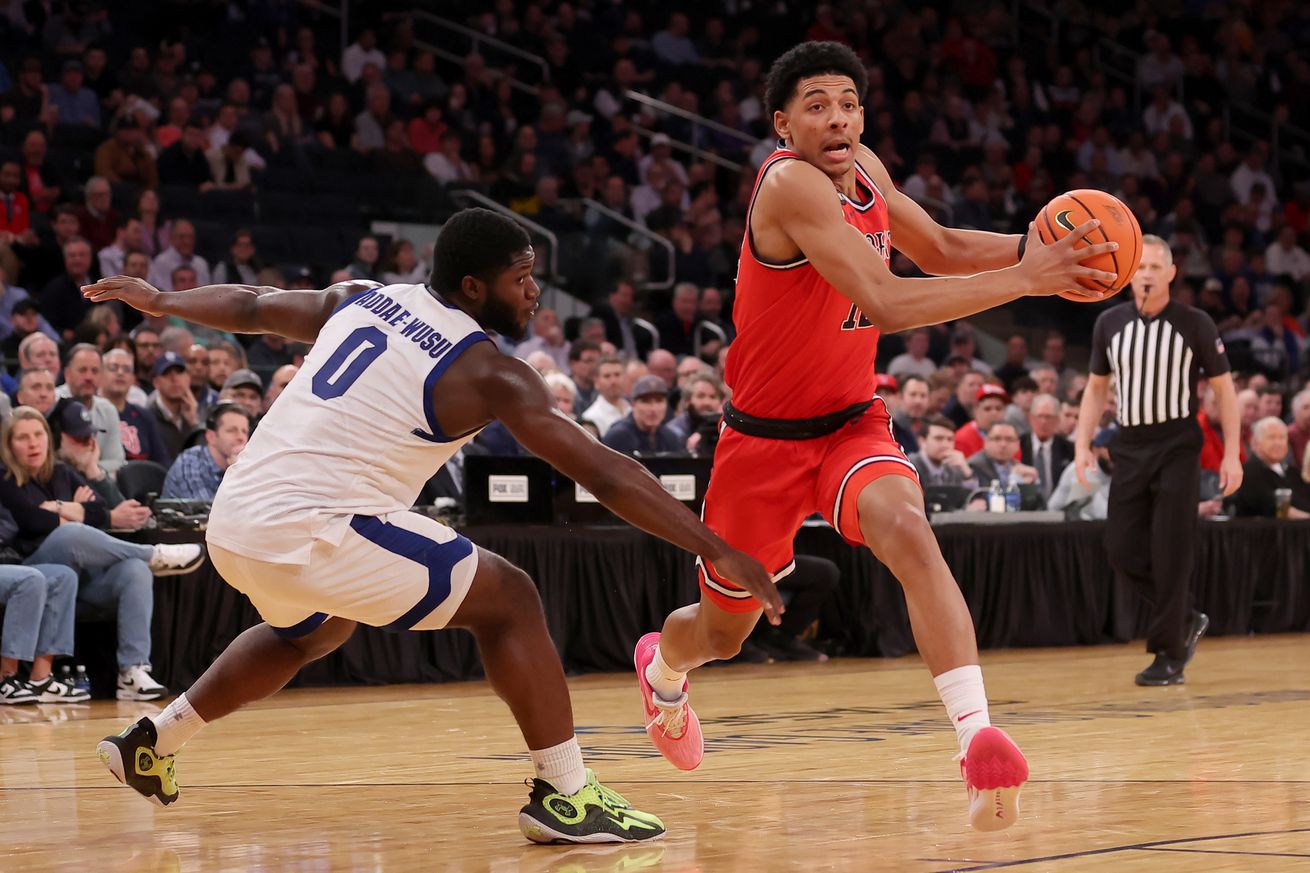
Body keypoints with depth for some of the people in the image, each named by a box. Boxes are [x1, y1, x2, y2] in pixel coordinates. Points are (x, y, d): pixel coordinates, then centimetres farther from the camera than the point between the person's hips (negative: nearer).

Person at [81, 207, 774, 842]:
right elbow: (605, 475, -10)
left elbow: (252, 306, 28)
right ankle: (568, 797, -6)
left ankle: (150, 742, 45)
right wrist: (718, 552, -9)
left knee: (314, 629, 37)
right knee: (507, 600, 0)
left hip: (232, 526, 8)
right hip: (313, 532, -8)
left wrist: (157, 301, 46)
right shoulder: (488, 374, -6)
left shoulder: (360, 300, 13)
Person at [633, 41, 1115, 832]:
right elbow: (885, 305, -34)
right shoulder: (791, 185, -25)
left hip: (853, 424, 4)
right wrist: (1022, 281, -36)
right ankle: (663, 665, 54)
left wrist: (1033, 247, -3)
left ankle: (977, 734, -41)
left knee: (907, 530, -30)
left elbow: (940, 249, 16)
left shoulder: (865, 170, -1)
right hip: (765, 438, -4)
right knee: (722, 633, 15)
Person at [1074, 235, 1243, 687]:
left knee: (1171, 554, -7)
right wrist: (1082, 445, 4)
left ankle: (1169, 654, 1)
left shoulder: (1195, 324, -5)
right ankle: (1186, 620, 22)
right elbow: (1096, 387, 14)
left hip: (1177, 447, -4)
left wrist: (1232, 454, -8)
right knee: (1122, 550, 0)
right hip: (1130, 447, 4)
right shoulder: (1110, 323, 5)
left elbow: (1223, 389, -1)